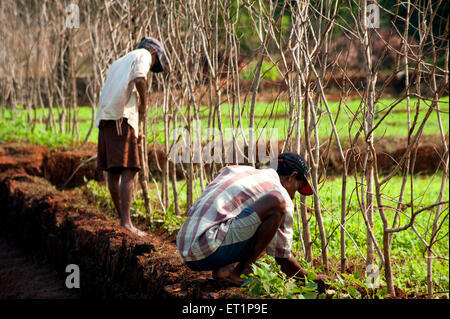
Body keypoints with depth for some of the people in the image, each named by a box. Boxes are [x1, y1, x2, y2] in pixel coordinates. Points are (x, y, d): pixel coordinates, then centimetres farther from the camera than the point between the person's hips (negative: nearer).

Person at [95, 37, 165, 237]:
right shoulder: (143, 55, 8)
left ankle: (122, 218, 18)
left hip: (105, 118, 8)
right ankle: (126, 221, -17)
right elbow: (139, 78, -15)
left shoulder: (118, 63, 33)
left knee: (112, 171, 9)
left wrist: (135, 131, 28)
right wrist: (143, 103, 1)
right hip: (122, 117, -8)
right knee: (128, 170, -11)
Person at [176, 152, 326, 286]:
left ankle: (219, 271, 9)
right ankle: (238, 271, -6)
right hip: (209, 249, -9)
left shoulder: (233, 170, 24)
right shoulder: (282, 196, 3)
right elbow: (284, 259, 6)